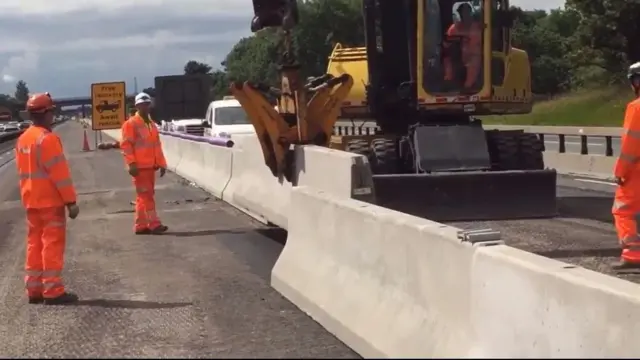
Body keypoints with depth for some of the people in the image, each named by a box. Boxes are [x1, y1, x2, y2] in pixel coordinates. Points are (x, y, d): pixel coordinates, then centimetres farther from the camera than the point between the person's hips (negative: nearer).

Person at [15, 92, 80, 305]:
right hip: (50, 201, -8)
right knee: (52, 244, -4)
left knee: (35, 244, 12)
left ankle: (34, 290, 15)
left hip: (32, 202, 8)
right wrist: (71, 201, -17)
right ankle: (53, 291, -4)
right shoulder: (47, 138, -17)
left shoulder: (22, 140, 11)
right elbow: (60, 173, -19)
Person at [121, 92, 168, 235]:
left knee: (143, 196, 10)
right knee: (146, 195, -8)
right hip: (139, 167, -8)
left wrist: (161, 163, 13)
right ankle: (154, 224, -9)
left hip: (150, 166, 8)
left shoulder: (152, 124, 16)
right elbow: (126, 145, -13)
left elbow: (157, 145, 19)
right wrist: (131, 164, -20)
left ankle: (140, 225, 15)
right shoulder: (131, 124, -8)